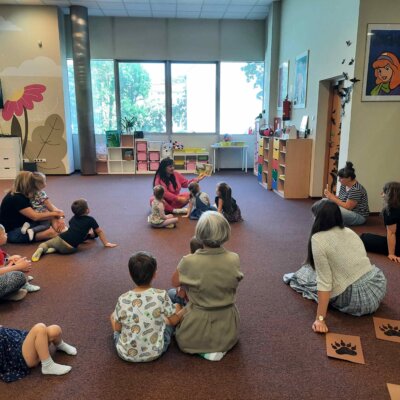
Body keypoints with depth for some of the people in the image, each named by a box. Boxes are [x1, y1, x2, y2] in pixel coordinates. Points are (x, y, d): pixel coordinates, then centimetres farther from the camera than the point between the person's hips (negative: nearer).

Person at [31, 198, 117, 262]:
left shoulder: (74, 218, 20)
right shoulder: (90, 220, 4)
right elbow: (99, 232, 13)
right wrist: (106, 243, 23)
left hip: (60, 239, 3)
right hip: (69, 247, -3)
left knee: (44, 244, 23)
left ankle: (41, 249, -8)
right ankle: (54, 249, 0)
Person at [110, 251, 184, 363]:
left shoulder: (123, 299, -16)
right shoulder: (161, 296, -19)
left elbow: (117, 328, -2)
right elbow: (174, 321, -4)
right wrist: (182, 312, 17)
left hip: (126, 354, 0)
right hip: (154, 353, 0)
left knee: (113, 316, 25)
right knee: (173, 312, 18)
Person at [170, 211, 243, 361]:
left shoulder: (189, 261, -25)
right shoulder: (234, 259, -16)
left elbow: (175, 282, -3)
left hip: (196, 331, -4)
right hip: (227, 330, 5)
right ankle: (220, 346, 15)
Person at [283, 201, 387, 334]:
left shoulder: (318, 239, -13)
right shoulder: (350, 232, 8)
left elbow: (325, 282, -18)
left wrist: (320, 319, -16)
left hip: (356, 299, -7)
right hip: (379, 286, 7)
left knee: (308, 272, 12)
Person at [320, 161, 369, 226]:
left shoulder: (356, 190, -24)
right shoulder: (344, 185, 4)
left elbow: (347, 207, -26)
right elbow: (340, 199, 7)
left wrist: (332, 198, -23)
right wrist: (330, 195, -12)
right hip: (346, 212, 10)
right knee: (324, 201, 1)